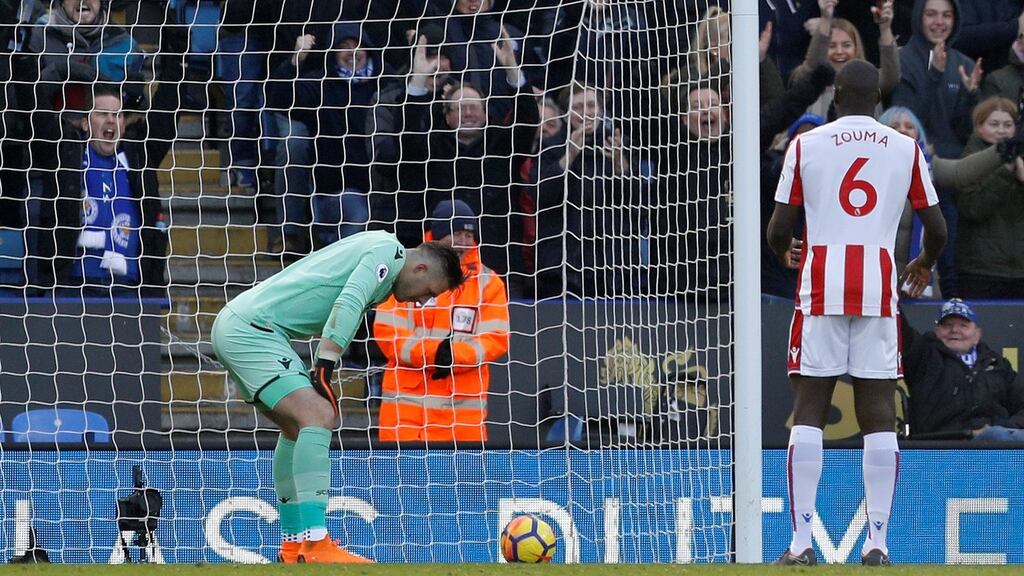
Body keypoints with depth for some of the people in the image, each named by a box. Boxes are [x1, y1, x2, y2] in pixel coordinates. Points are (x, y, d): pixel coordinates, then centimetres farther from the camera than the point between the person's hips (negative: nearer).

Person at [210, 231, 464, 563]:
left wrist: (321, 374, 9)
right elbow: (347, 306, -20)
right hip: (251, 329, -11)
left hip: (234, 324, 11)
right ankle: (315, 545, -27)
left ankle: (293, 545, 24)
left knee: (298, 427, 19)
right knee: (318, 416, -19)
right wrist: (324, 369, -21)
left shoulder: (374, 250, 22)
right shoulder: (389, 252, -8)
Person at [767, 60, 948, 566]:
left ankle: (801, 542, -8)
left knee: (808, 411, 0)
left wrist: (784, 254, 26)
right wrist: (924, 266, 30)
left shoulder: (806, 145, 4)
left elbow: (778, 229, 2)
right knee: (879, 415, 2)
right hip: (879, 288, 1)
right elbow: (936, 229, 8)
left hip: (821, 288, -1)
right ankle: (877, 542, -3)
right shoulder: (906, 150, 8)